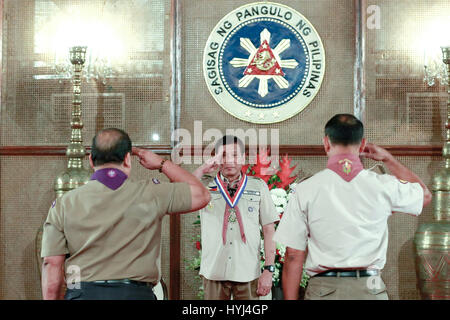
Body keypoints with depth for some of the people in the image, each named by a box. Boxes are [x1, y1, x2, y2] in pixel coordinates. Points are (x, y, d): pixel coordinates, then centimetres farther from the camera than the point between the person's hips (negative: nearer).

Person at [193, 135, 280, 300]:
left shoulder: (259, 186, 8)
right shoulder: (204, 185, 7)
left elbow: (269, 231, 6)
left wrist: (268, 270, -2)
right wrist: (203, 169, -7)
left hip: (248, 273, 0)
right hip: (214, 272, 0)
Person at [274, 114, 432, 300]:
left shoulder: (305, 191, -4)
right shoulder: (384, 186, 0)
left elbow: (293, 256, -5)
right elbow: (425, 195, 22)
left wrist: (290, 298, 2)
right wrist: (387, 158, 26)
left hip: (323, 288, -1)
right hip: (371, 289, 1)